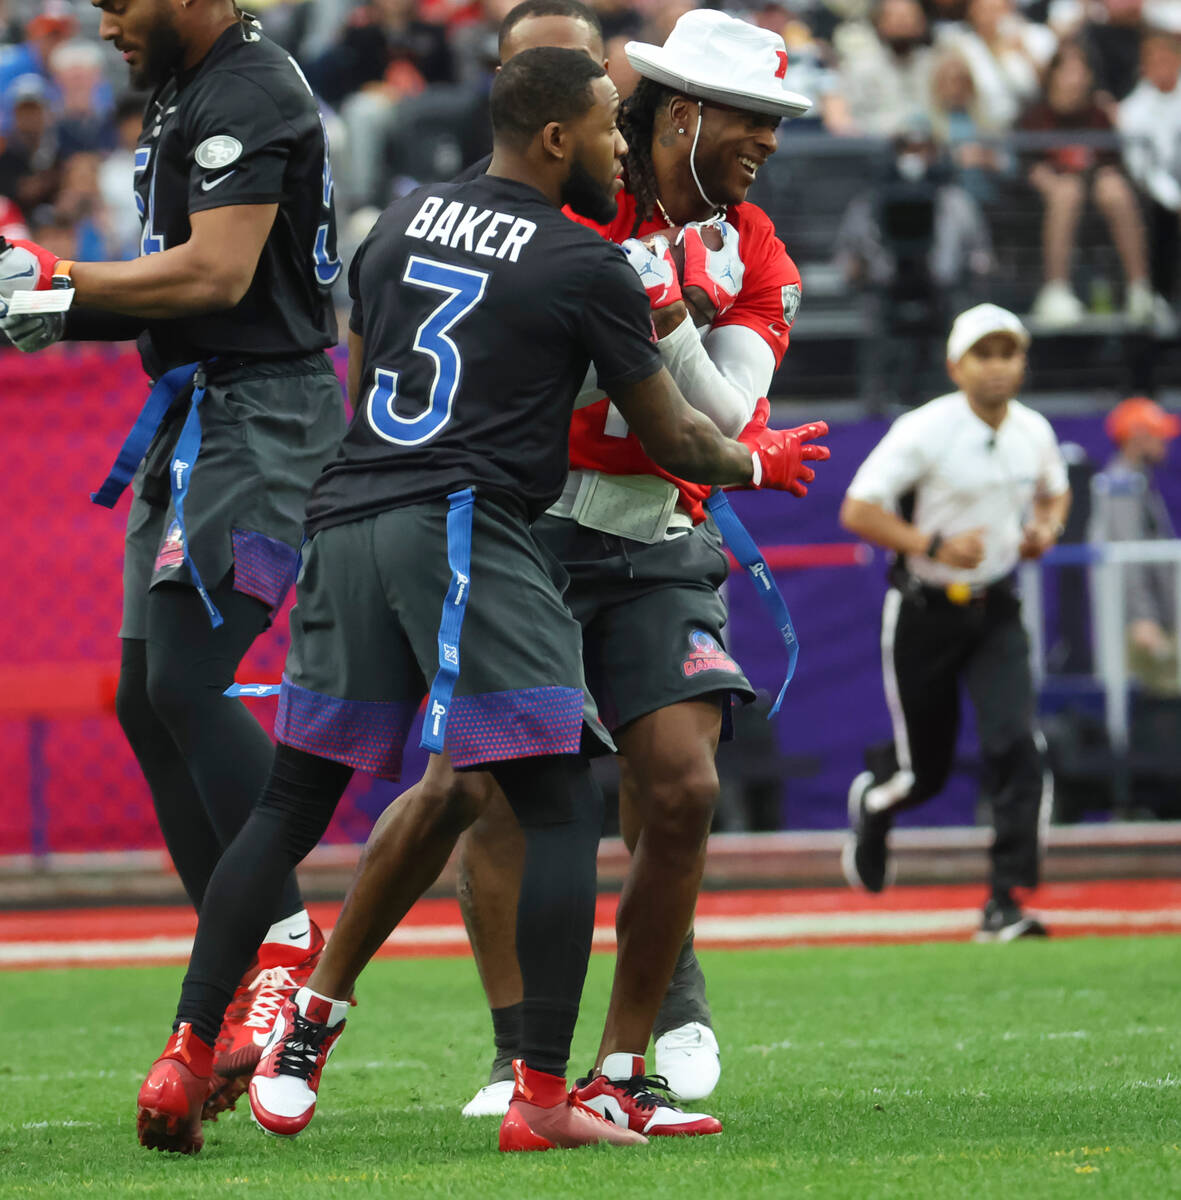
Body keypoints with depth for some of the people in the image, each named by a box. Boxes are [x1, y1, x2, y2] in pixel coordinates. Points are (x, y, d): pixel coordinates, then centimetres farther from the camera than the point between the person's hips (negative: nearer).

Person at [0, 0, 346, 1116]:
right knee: (147, 700, 7)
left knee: (186, 681, -18)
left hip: (262, 414, -10)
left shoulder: (250, 93, -13)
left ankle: (289, 942, -10)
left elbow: (217, 275, -21)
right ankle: (243, 980, 10)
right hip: (194, 420, 10)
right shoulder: (179, 95, 19)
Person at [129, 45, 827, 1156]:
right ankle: (542, 1094, -9)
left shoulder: (402, 221, 16)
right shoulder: (588, 268, -1)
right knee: (557, 812, -1)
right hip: (468, 530, -6)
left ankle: (187, 1059, 6)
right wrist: (761, 462, 27)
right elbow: (674, 440, 8)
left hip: (347, 521, 6)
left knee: (291, 804, 11)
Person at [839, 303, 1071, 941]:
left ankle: (1005, 902, -13)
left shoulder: (1034, 432, 1)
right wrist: (935, 545, -28)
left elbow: (1054, 493, 21)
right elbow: (857, 511, -18)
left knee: (1013, 743, -17)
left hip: (995, 610, 3)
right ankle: (872, 804, 46)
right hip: (923, 612, -3)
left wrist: (1045, 529, -2)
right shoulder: (923, 432, -17)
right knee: (924, 771, 7)